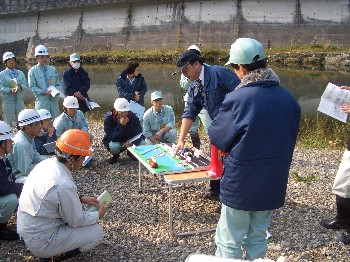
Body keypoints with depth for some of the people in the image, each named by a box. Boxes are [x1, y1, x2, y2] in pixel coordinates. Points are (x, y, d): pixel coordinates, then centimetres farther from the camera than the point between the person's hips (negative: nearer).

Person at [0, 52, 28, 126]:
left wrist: (20, 87, -18)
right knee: (8, 122, 1)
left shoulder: (21, 73, 13)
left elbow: (25, 84, 3)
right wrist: (10, 90, -24)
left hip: (19, 100, 3)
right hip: (8, 101, -3)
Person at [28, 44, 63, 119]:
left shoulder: (53, 70, 11)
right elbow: (32, 87, -3)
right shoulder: (33, 71, 2)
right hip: (41, 100, -3)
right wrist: (44, 92, -17)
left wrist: (57, 91, -10)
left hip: (54, 100, 4)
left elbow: (58, 85, 13)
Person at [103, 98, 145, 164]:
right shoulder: (108, 119, -22)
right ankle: (115, 155, 3)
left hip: (129, 141, 2)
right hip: (114, 141, -2)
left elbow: (139, 133, -19)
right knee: (114, 147, -36)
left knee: (142, 144, -24)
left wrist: (131, 142, -40)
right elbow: (111, 138, -30)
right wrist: (121, 125, -41)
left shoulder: (133, 117, -16)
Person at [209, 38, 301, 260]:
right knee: (258, 239, 21)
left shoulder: (236, 99, -20)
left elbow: (217, 138, -9)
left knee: (229, 243, 11)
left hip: (241, 182, -5)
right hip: (274, 183, 5)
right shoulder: (288, 98, -5)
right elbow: (290, 138, 8)